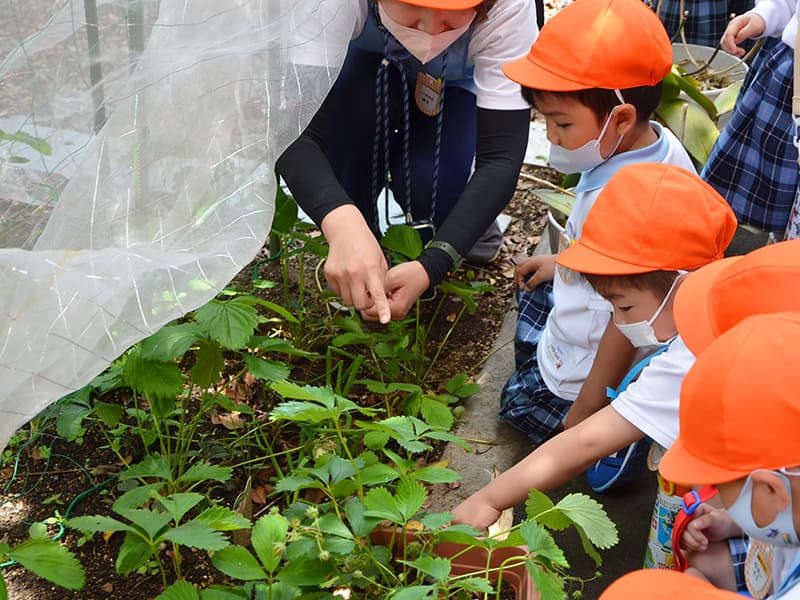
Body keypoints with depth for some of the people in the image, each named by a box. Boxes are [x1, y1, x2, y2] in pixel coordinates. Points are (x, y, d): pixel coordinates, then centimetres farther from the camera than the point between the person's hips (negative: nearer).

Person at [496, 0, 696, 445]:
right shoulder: (661, 143, -9)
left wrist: (582, 418, -23)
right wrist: (567, 261, 20)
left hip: (588, 371, -10)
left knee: (519, 403, 16)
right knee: (536, 289, 34)